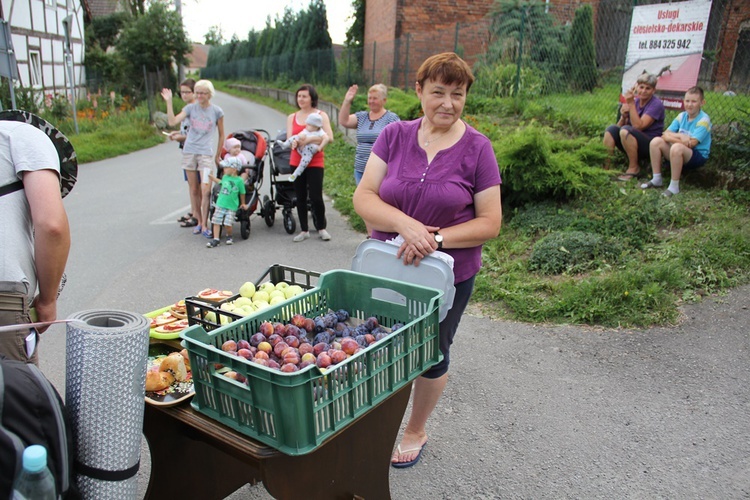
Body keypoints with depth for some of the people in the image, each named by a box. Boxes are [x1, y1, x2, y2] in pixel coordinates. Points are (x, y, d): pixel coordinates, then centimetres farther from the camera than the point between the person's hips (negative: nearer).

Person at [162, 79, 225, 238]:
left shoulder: (216, 111, 1)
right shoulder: (191, 108, 4)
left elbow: (221, 134, 9)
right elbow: (173, 121, -9)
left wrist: (218, 155, 10)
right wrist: (169, 102, -15)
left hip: (206, 153, -2)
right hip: (189, 152, 2)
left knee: (206, 190, -12)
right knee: (194, 190, 7)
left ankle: (205, 225, -3)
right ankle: (199, 221, 18)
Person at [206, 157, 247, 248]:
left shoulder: (239, 180, -7)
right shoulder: (225, 177, 6)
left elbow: (242, 193, 5)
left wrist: (243, 204, 14)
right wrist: (212, 177, 34)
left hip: (232, 207, -4)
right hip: (220, 204, 4)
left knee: (228, 224, -9)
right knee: (216, 222, -1)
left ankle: (229, 236, 19)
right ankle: (215, 239, 4)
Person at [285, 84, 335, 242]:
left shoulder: (321, 115, 1)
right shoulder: (292, 117, 11)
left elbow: (329, 137, -11)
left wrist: (309, 139, -19)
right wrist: (299, 142, -19)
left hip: (315, 162, -4)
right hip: (297, 162, 4)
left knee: (316, 197, -8)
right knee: (300, 197, 7)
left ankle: (321, 228, 13)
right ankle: (304, 230, 19)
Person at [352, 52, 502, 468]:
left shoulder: (476, 148, -8)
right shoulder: (394, 136, -3)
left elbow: (490, 222, -8)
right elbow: (363, 197, -9)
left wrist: (437, 238, -23)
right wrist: (405, 225, -26)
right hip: (387, 269, 2)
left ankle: (416, 432, 42)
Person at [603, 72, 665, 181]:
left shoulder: (656, 104, -12)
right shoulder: (635, 101, 7)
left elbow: (638, 126, -25)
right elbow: (619, 126, 5)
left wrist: (631, 104, -22)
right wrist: (623, 117, -17)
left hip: (650, 146, -6)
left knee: (626, 131, -31)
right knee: (611, 129, -15)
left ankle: (634, 169, -17)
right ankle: (605, 167, -19)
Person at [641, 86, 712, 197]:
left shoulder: (703, 120, -13)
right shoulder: (682, 116, 5)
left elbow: (691, 143, -23)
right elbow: (665, 135, -3)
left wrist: (672, 137, -14)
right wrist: (679, 136, -22)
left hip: (698, 156, -6)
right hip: (682, 155, 6)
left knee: (677, 147, -37)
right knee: (656, 141, -12)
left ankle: (674, 186, -26)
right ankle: (656, 179, -6)